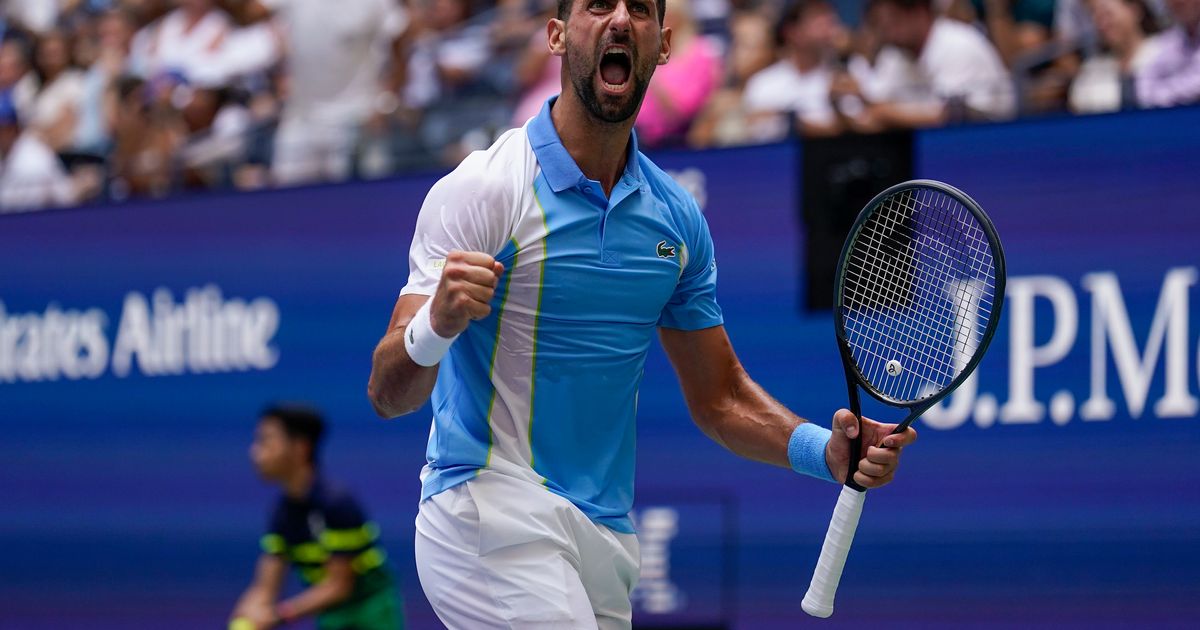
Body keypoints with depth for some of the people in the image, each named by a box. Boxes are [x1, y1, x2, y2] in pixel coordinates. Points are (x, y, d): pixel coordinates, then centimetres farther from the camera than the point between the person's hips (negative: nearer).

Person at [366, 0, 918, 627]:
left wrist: (826, 450, -2)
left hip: (608, 539, 6)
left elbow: (720, 398, 17)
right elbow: (389, 396, -14)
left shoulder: (677, 217, 9)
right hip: (492, 514, -6)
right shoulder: (481, 190, -9)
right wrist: (433, 329, -37)